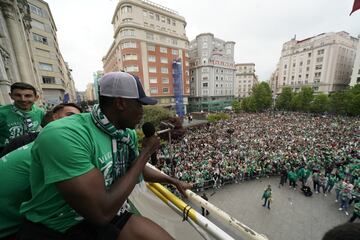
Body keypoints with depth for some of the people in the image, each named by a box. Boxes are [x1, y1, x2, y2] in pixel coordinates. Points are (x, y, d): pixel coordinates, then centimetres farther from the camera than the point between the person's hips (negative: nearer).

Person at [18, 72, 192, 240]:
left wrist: (173, 181, 17)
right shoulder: (64, 136, -29)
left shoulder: (128, 134, -5)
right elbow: (102, 213, -29)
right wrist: (145, 153, -23)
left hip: (109, 217, 5)